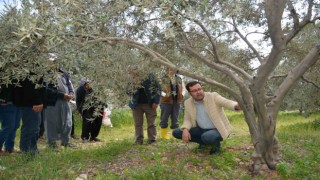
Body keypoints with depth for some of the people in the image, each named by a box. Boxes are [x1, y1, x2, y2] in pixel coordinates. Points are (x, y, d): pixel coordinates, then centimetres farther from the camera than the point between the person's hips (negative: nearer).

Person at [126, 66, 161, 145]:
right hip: (137, 104, 3)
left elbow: (158, 88, -4)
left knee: (151, 123, 2)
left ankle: (152, 140, 10)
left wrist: (156, 101, -10)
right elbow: (128, 92, 6)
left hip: (149, 104, -3)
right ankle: (139, 140, 13)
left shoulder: (149, 76, -6)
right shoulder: (131, 80, 5)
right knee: (138, 124, 5)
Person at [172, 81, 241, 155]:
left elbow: (227, 102, -29)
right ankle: (204, 142, 8)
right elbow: (187, 119, 3)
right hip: (201, 129, 5)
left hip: (218, 130, -5)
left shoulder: (213, 96, -15)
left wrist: (237, 106, -53)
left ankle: (216, 144, 0)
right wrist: (185, 129, -19)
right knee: (176, 132, -7)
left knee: (207, 137, -39)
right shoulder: (188, 102, -2)